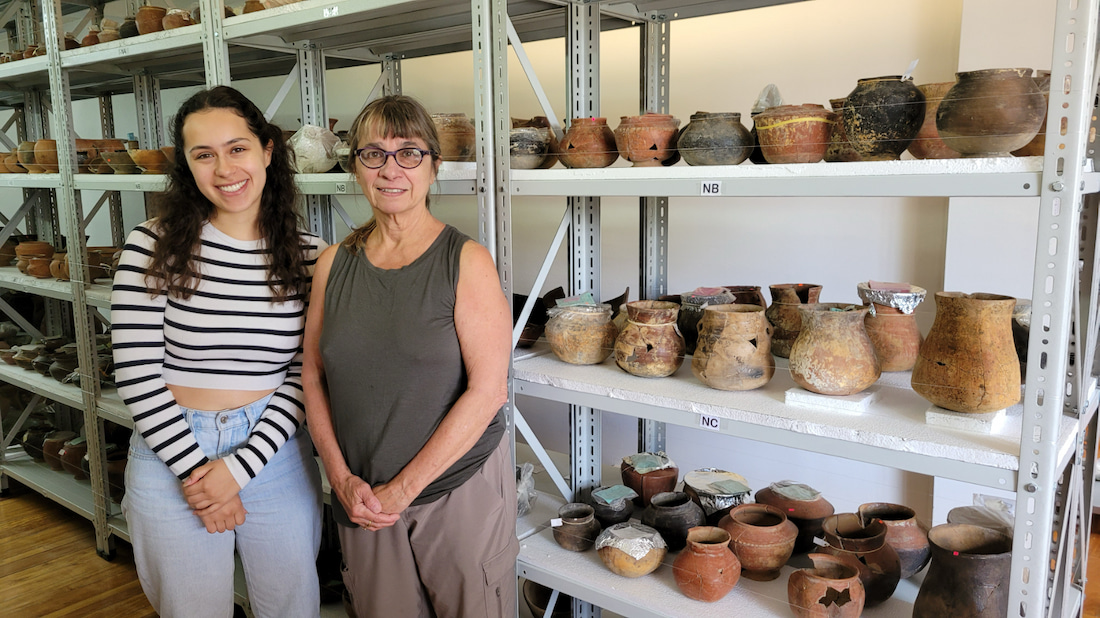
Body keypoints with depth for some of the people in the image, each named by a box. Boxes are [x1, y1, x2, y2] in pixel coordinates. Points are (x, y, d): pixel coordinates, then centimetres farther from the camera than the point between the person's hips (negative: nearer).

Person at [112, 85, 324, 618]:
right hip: (172, 454, -1)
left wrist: (240, 466, -12)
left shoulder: (309, 256, -4)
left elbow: (304, 374, -5)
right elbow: (136, 373, -10)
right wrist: (193, 469, -11)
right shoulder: (154, 246, -8)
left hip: (275, 453, 1)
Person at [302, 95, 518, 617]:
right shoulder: (334, 264, 3)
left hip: (460, 487, -3)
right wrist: (342, 477, -5)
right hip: (364, 497, 4)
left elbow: (488, 389, -15)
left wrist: (403, 488, -13)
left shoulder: (466, 262, -10)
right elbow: (313, 376, 6)